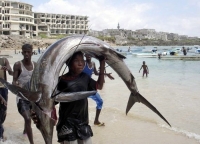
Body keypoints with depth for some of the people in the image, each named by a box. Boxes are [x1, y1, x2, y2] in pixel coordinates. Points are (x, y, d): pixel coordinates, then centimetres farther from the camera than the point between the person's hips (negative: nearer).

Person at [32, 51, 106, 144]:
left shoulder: (84, 77, 1)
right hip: (67, 127, -6)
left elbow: (99, 86, 16)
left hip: (83, 126, 6)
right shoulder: (61, 82, -15)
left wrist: (102, 63, 8)